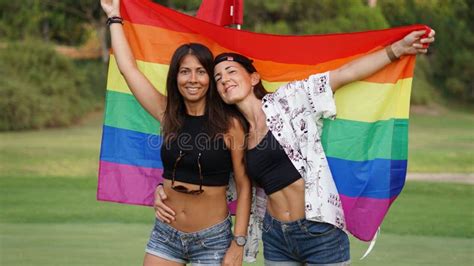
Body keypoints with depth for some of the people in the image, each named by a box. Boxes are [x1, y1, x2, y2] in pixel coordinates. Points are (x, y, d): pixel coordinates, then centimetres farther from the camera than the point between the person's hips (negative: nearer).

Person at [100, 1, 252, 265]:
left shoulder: (229, 123, -9)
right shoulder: (168, 115, 1)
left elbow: (244, 186, -6)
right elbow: (129, 67, 5)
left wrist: (238, 244, -11)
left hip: (212, 240, -3)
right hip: (165, 235, 3)